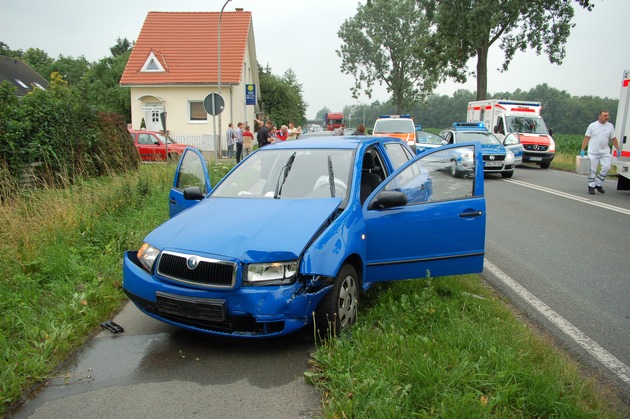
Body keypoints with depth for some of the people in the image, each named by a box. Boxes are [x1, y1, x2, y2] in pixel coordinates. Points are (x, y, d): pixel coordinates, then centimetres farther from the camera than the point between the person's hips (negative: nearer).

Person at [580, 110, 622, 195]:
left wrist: (618, 149, 11)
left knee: (606, 167, -9)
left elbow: (613, 139, 13)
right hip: (593, 152, -3)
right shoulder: (592, 126, -1)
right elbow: (586, 138, -2)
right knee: (592, 170, 0)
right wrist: (582, 150, -8)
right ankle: (591, 186, 10)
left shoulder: (610, 126, 8)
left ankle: (598, 184, 7)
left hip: (605, 152, 3)